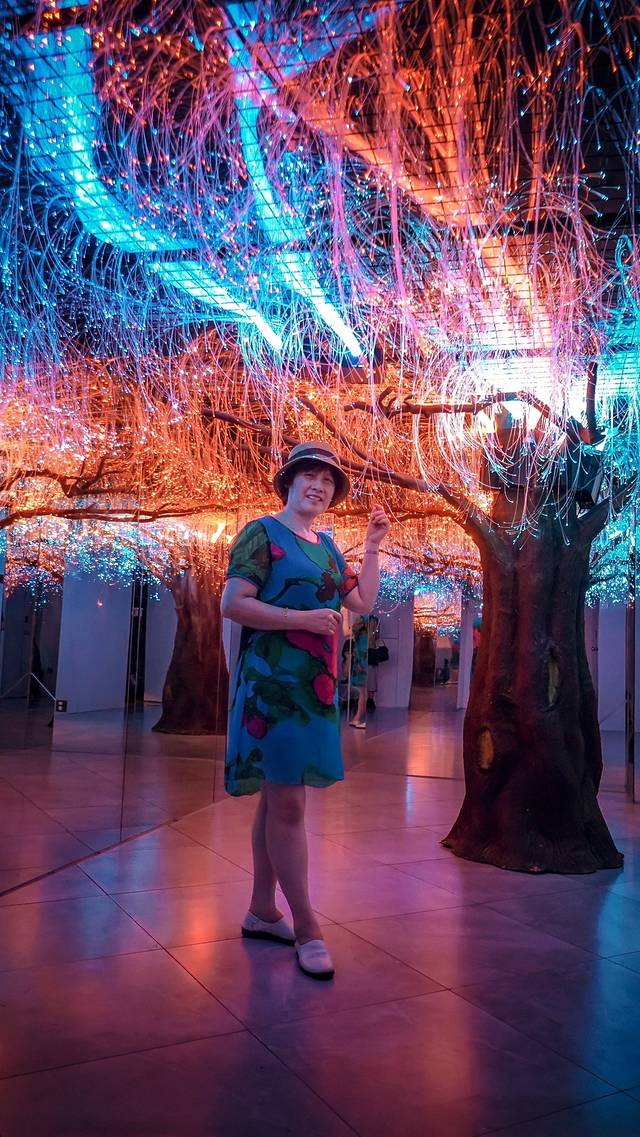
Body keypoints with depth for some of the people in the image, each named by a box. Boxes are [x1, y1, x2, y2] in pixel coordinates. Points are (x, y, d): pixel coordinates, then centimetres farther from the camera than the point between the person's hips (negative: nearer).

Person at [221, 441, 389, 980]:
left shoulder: (327, 546, 16)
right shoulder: (263, 533, -5)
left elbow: (363, 601, 17)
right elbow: (233, 603, -14)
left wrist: (372, 547, 12)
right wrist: (301, 618, -19)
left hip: (316, 684, 8)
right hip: (273, 682, -7)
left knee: (277, 798, 13)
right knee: (288, 802, -5)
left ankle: (262, 911, 23)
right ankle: (306, 928, 4)